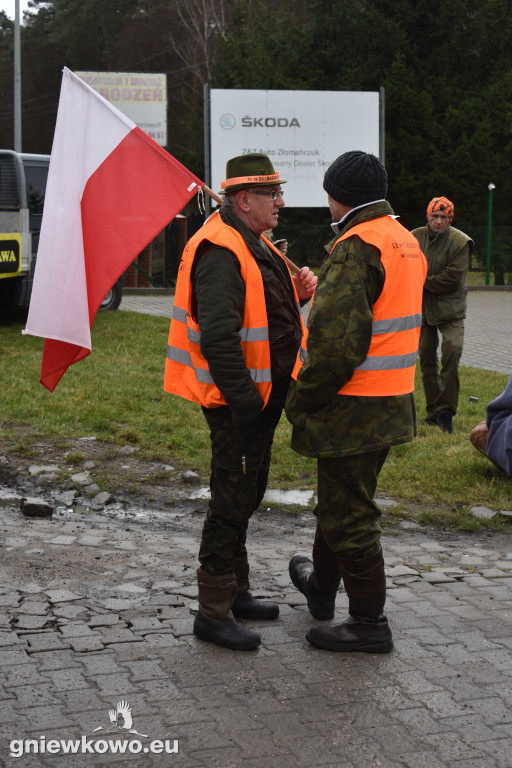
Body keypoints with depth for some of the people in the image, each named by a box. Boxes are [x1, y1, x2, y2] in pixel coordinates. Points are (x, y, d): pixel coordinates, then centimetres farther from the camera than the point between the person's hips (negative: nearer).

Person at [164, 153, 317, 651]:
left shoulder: (253, 244, 15)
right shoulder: (220, 250, -20)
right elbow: (217, 335, -27)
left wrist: (296, 294, 3)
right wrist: (246, 399, -26)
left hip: (261, 395, 11)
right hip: (237, 400, -11)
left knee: (243, 497, 19)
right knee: (233, 500, -4)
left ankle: (235, 593, 33)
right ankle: (213, 613, 6)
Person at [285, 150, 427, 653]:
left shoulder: (355, 248, -20)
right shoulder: (407, 243, 12)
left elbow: (338, 342, -27)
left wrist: (301, 399, -16)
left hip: (352, 405, -10)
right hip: (392, 403, 10)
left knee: (348, 513, 1)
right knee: (340, 497, 25)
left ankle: (369, 623, 11)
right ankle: (322, 584, 44)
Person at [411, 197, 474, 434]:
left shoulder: (459, 242, -11)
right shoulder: (416, 237, 1)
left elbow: (453, 278, -16)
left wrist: (423, 283, -13)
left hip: (450, 309, -4)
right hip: (422, 308, 4)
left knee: (451, 354, -17)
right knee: (426, 359, 9)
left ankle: (445, 411, -9)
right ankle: (434, 410, 20)